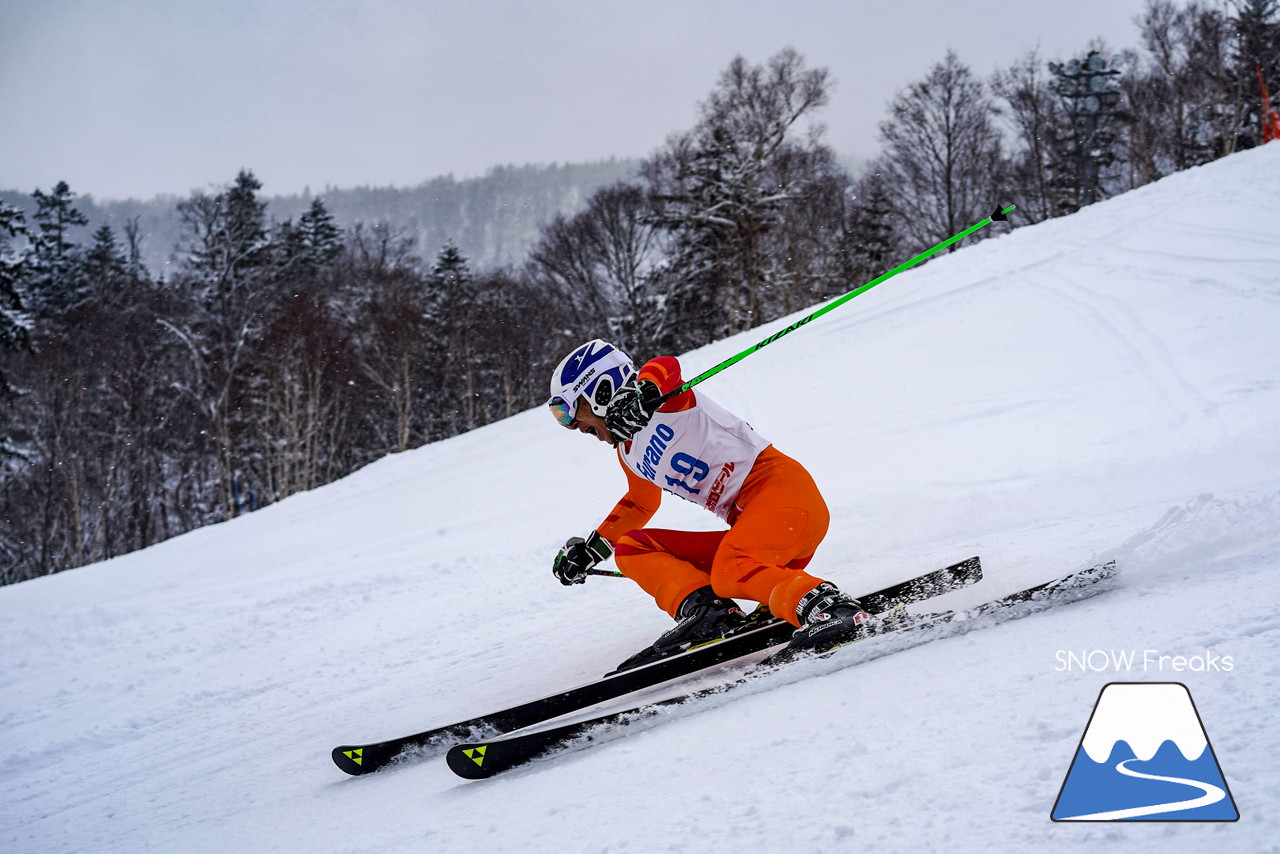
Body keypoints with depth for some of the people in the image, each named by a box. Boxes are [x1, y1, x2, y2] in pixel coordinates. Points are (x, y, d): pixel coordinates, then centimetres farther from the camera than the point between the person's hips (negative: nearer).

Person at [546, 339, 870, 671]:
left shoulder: (662, 396, -3)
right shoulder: (628, 453, 22)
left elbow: (666, 367, -27)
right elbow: (640, 503, 39)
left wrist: (641, 395, -48)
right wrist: (590, 549, 38)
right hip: (748, 522, 9)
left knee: (730, 572, -34)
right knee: (630, 548, 4)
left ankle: (831, 607, -33)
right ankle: (704, 610, -18)